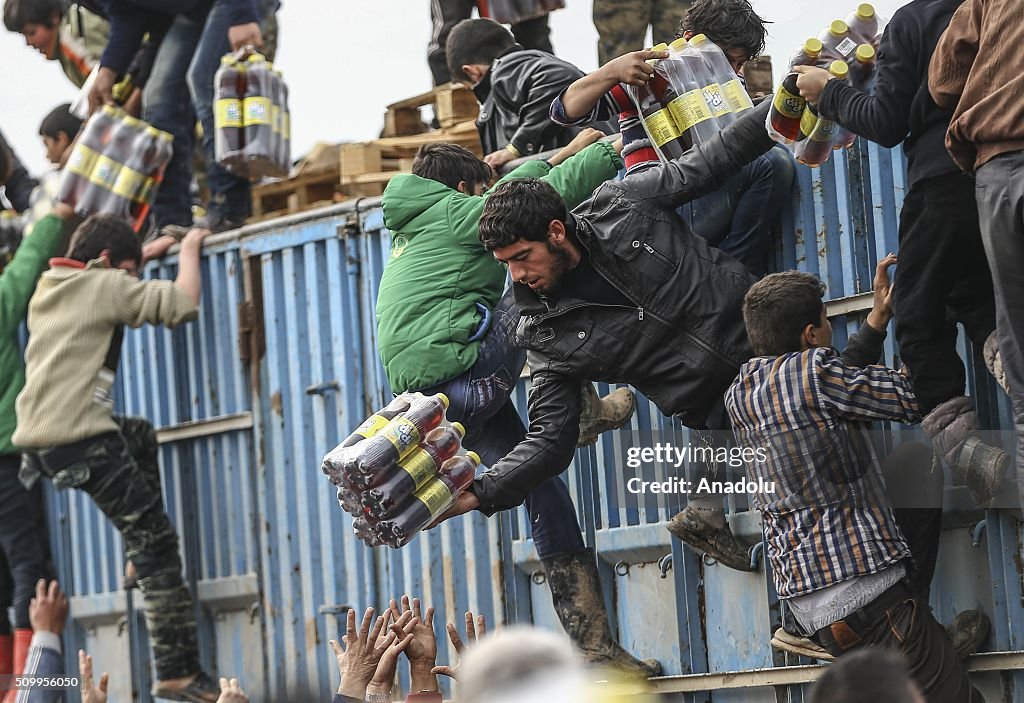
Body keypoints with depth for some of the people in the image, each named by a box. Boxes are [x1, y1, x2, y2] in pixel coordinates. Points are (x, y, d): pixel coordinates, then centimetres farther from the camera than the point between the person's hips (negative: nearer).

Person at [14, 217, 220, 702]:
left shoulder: (48, 288, 19)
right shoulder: (102, 285, -4)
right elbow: (182, 303, -10)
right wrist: (188, 250, 7)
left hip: (38, 436, 9)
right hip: (78, 438, -9)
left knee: (139, 435, 36)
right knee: (155, 540, -4)